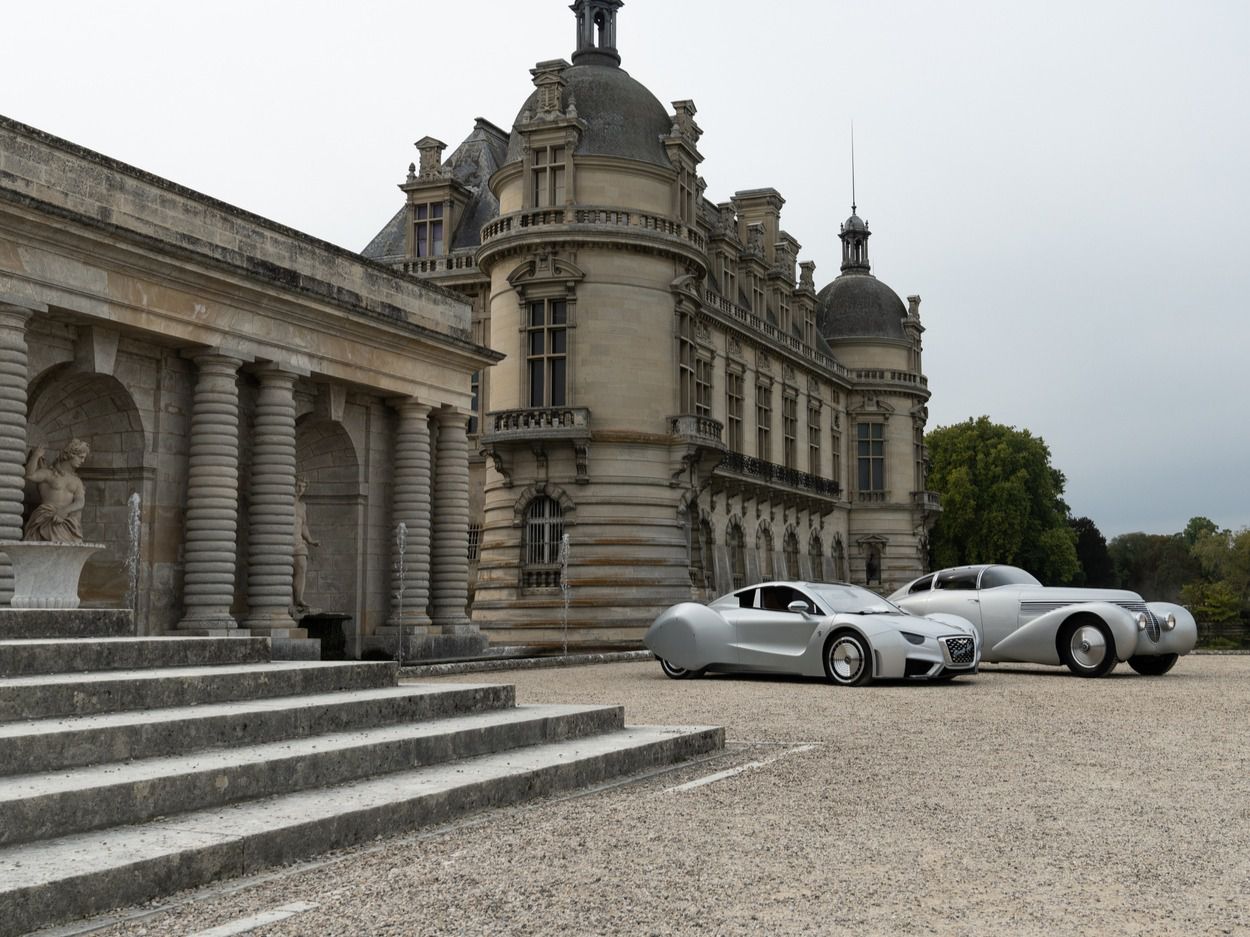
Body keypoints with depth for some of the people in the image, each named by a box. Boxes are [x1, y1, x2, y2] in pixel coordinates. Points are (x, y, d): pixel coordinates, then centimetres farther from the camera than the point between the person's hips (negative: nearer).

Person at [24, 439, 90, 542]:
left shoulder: (77, 482, 19)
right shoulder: (49, 473, 9)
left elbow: (80, 503, 3)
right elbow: (29, 476, -10)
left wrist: (64, 511, -15)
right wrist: (36, 455, -2)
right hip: (45, 519, -3)